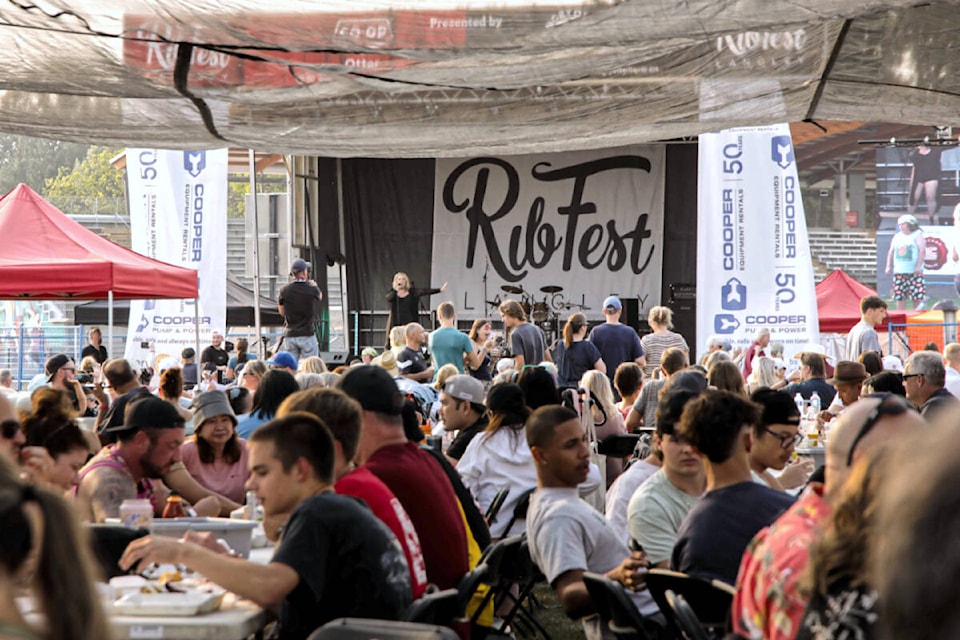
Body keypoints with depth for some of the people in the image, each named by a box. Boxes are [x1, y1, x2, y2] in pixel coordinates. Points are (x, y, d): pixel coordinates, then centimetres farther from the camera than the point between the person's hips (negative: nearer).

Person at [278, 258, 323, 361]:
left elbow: (281, 312, 10)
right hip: (307, 334, -2)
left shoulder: (284, 291, -4)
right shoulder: (312, 290, -8)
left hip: (290, 336, 2)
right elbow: (320, 297, 17)